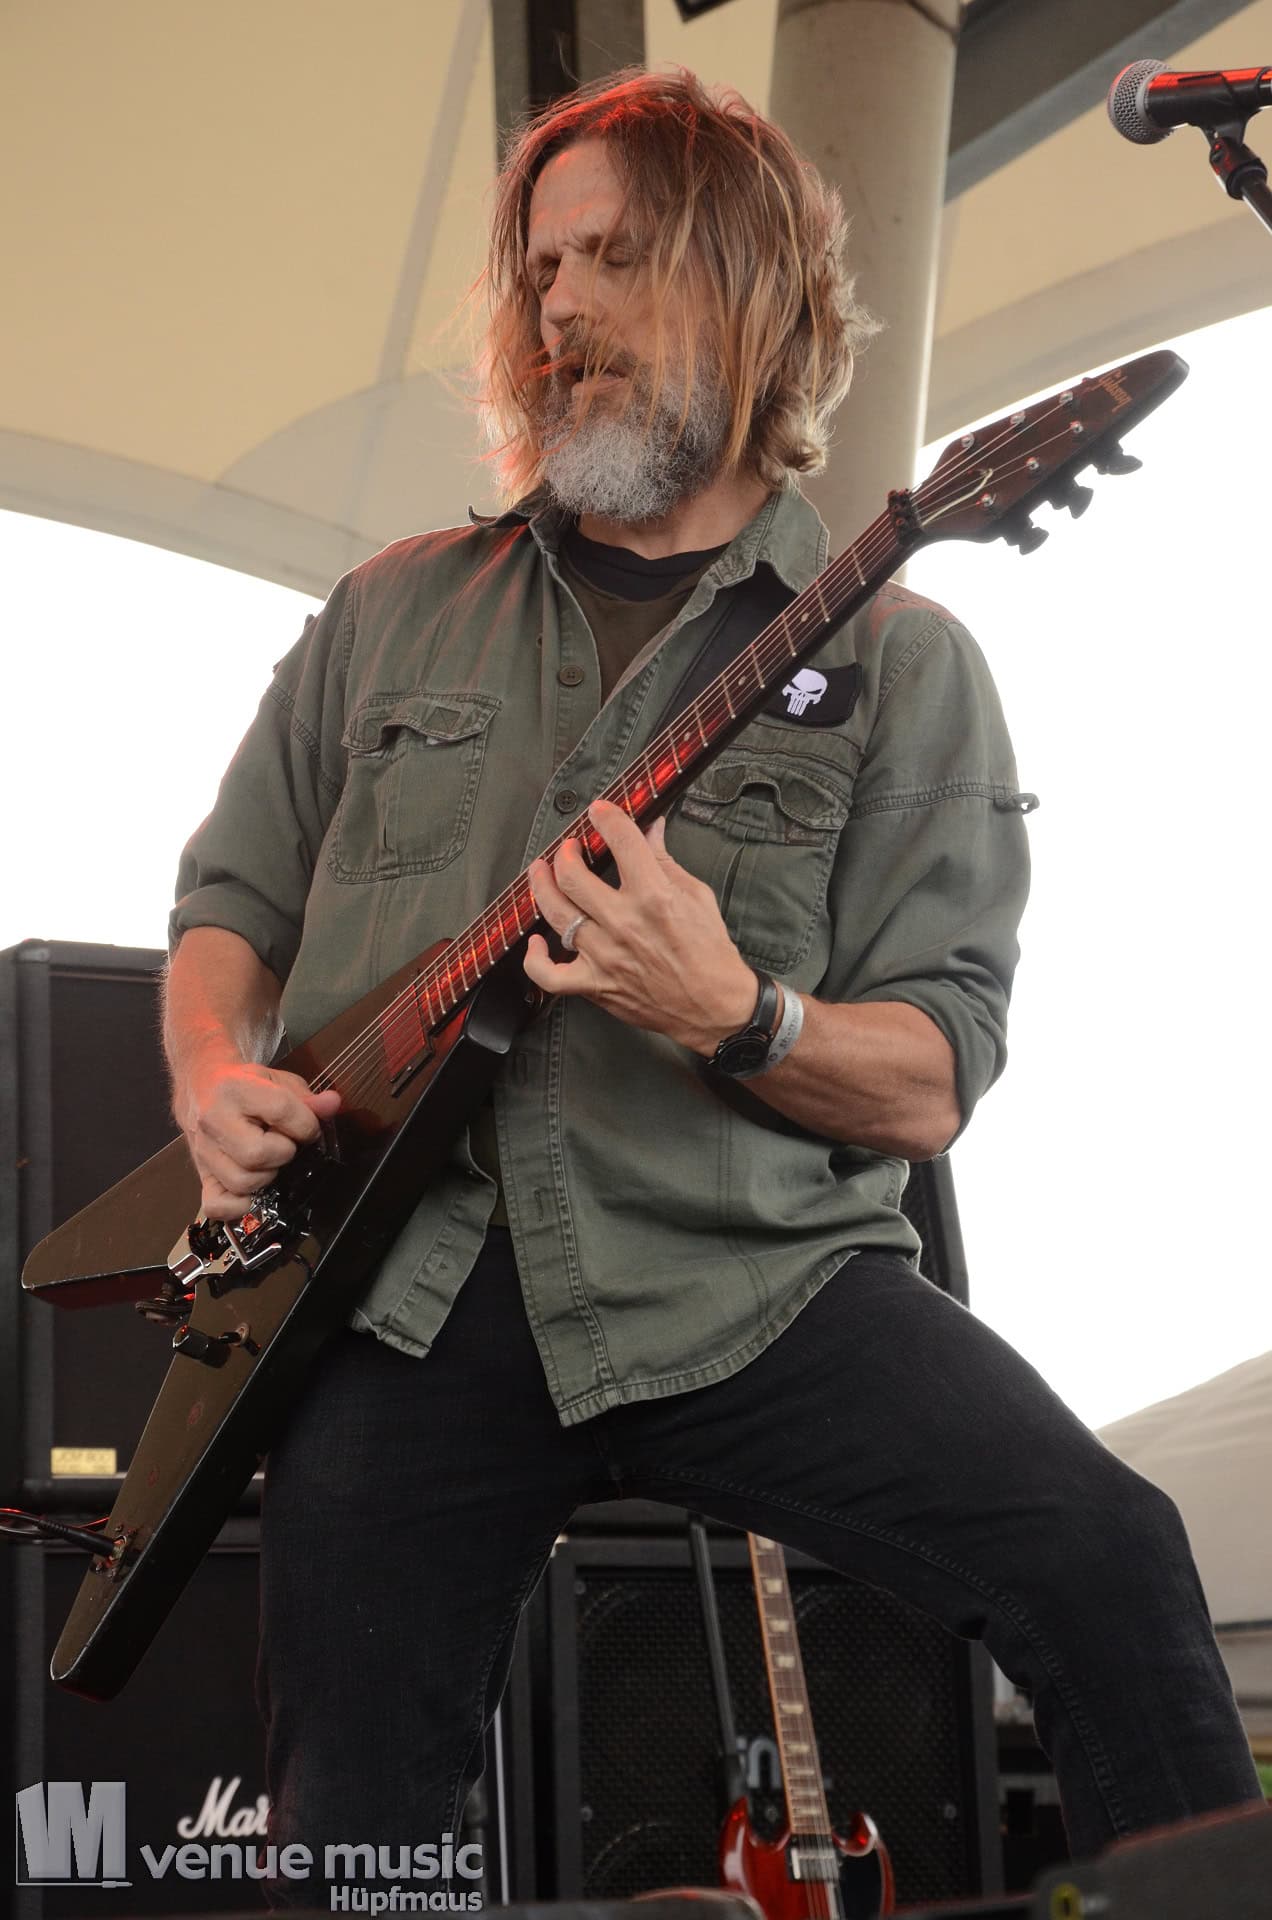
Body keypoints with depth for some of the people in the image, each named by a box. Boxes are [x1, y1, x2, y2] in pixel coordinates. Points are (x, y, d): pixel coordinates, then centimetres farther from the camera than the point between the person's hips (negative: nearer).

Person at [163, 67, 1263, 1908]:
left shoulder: (897, 664, 6)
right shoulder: (394, 613, 17)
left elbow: (932, 1083, 0)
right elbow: (229, 905, 22)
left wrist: (738, 1020, -21)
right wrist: (218, 1078, -1)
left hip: (740, 1270, -2)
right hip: (392, 1291, 3)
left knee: (1105, 1553, -22)